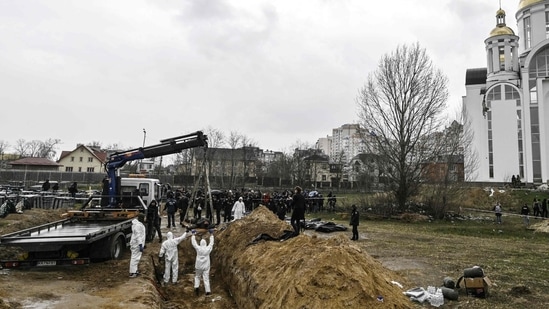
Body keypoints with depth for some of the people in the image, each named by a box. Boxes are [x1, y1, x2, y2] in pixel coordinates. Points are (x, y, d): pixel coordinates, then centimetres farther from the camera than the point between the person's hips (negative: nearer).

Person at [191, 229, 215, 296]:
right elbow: (211, 243, 8)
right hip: (206, 266, 0)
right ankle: (208, 291, 1)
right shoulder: (208, 248, -8)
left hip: (199, 266, 0)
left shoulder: (198, 248, -11)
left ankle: (196, 287, 2)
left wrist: (193, 235, 12)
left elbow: (193, 242, 1)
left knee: (197, 277, 20)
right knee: (206, 278, 4)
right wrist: (211, 235, 17)